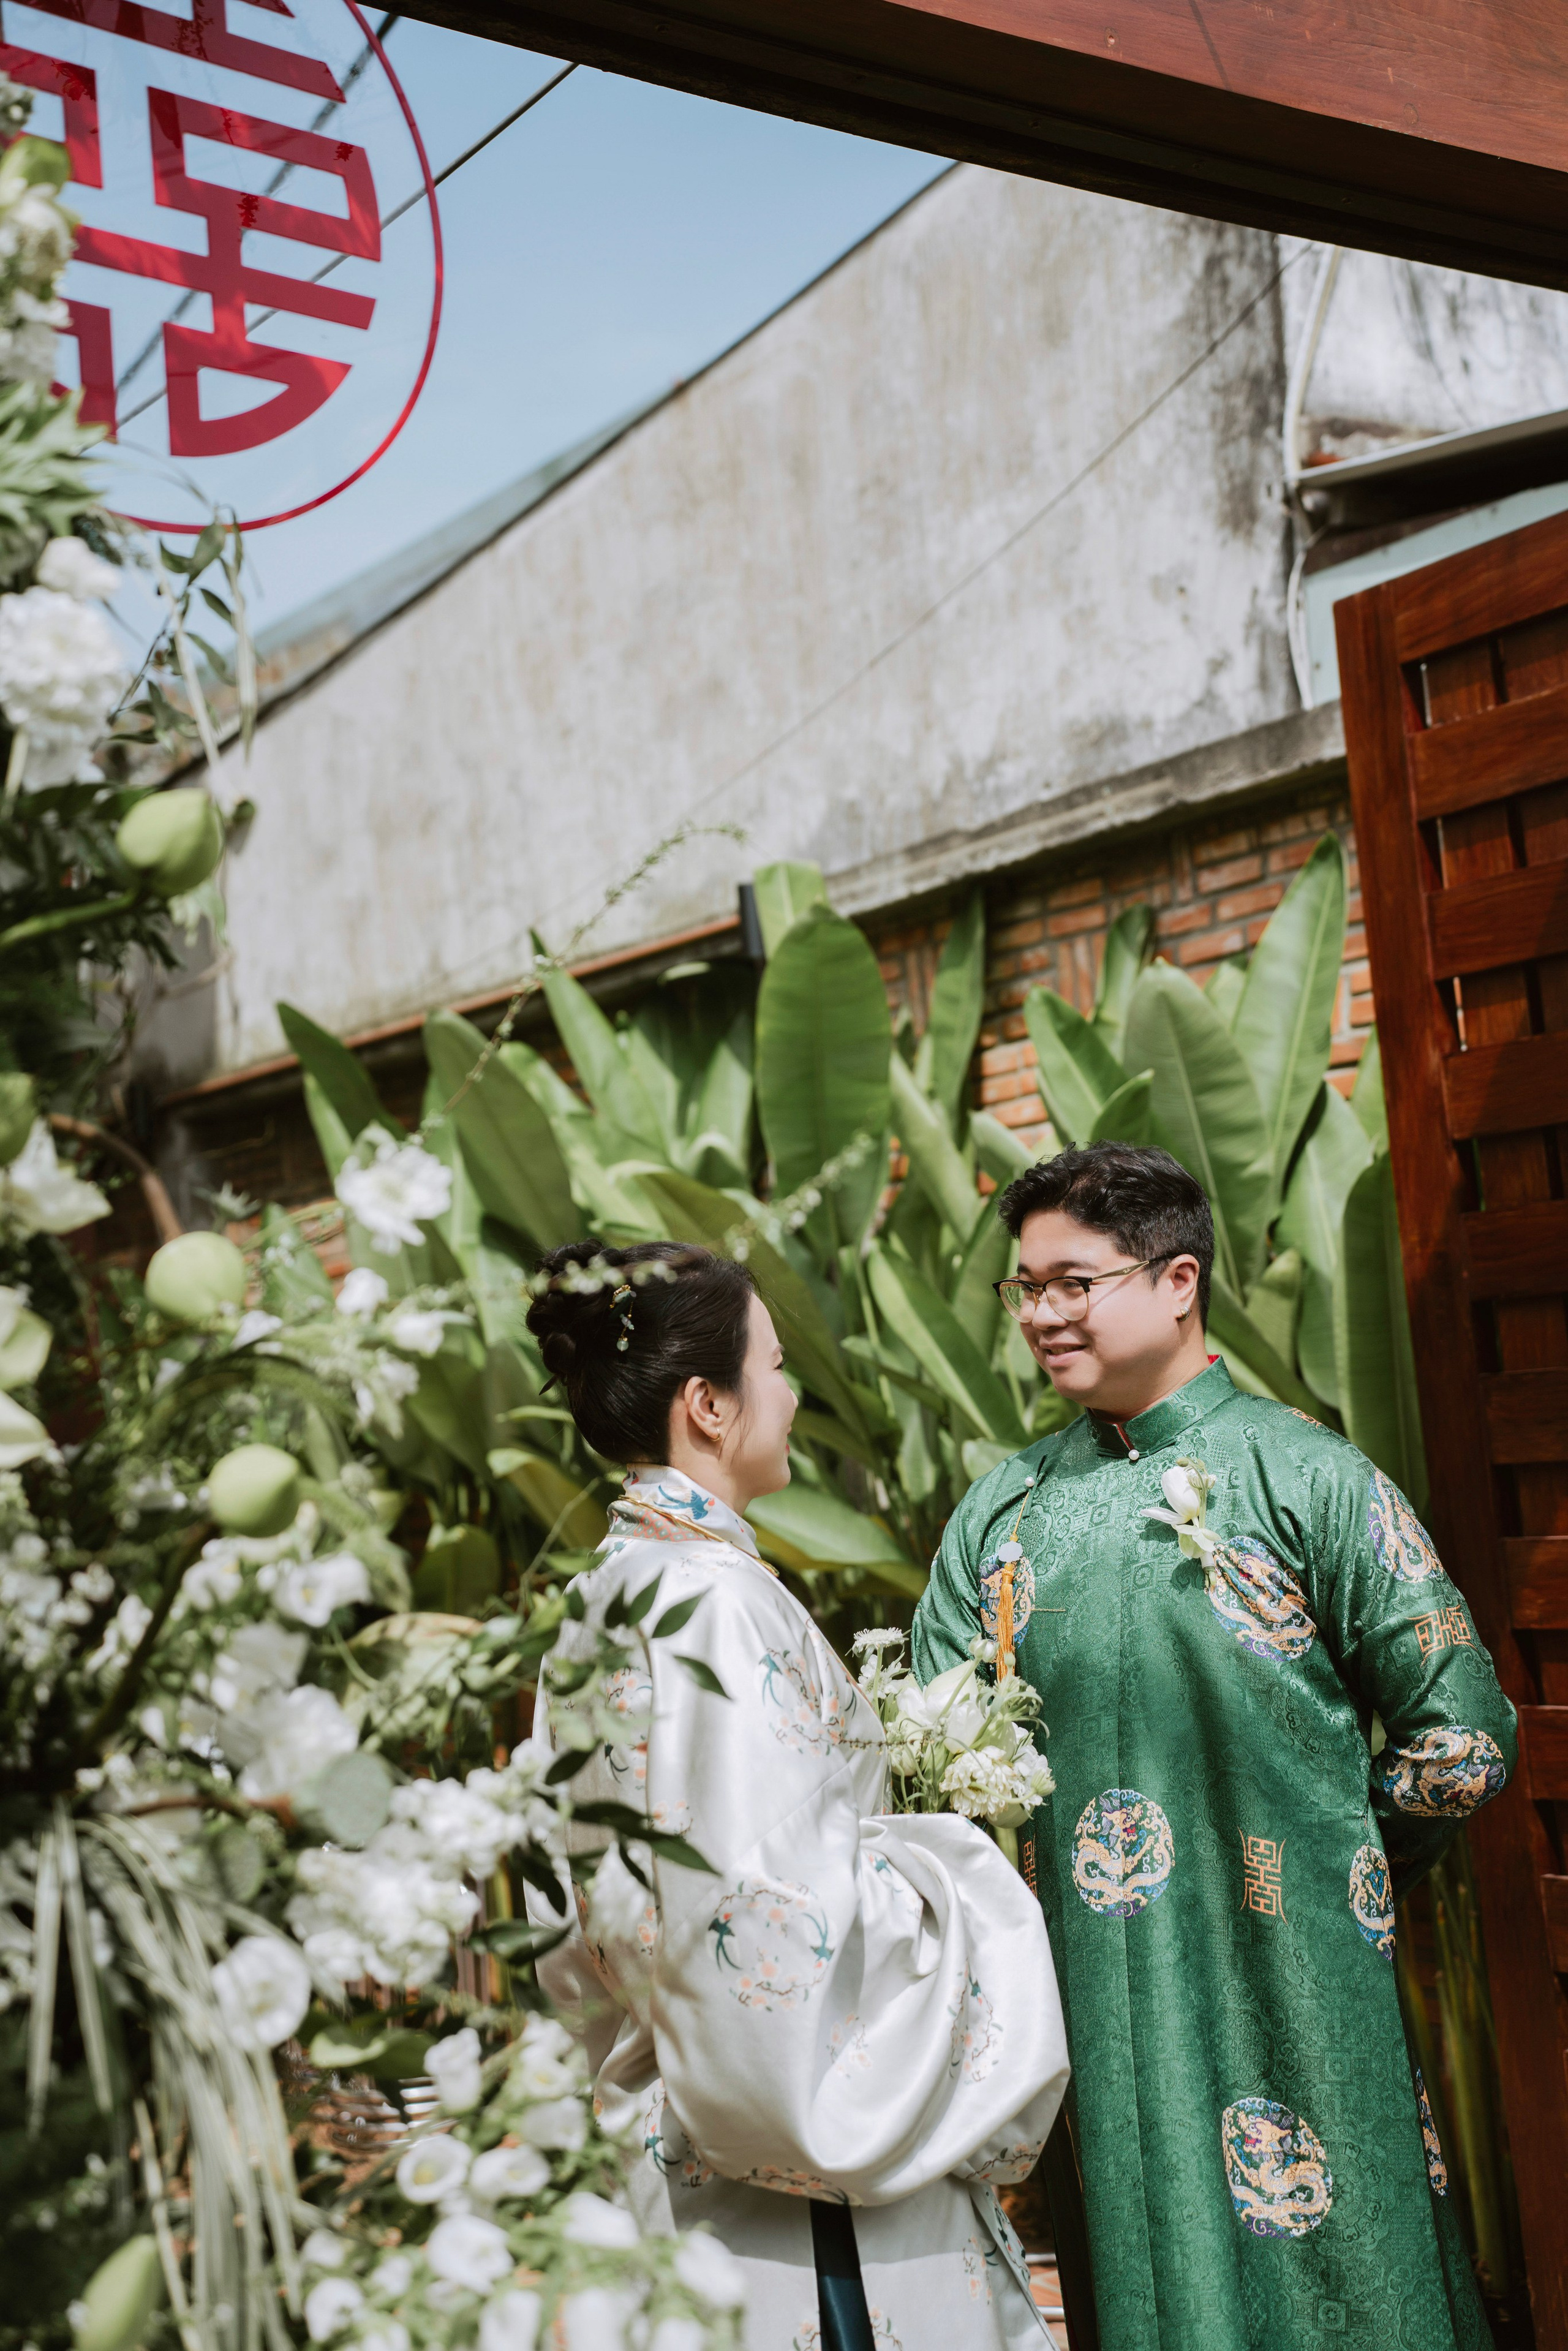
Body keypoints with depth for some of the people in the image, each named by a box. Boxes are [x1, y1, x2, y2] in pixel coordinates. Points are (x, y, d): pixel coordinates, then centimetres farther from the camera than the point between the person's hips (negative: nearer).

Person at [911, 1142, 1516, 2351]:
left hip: (1287, 1997, -3)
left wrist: (1315, 1874, 1)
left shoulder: (1305, 1477, -6)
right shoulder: (1005, 1511, 8)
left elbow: (1461, 1742, -6)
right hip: (1094, 2012, 4)